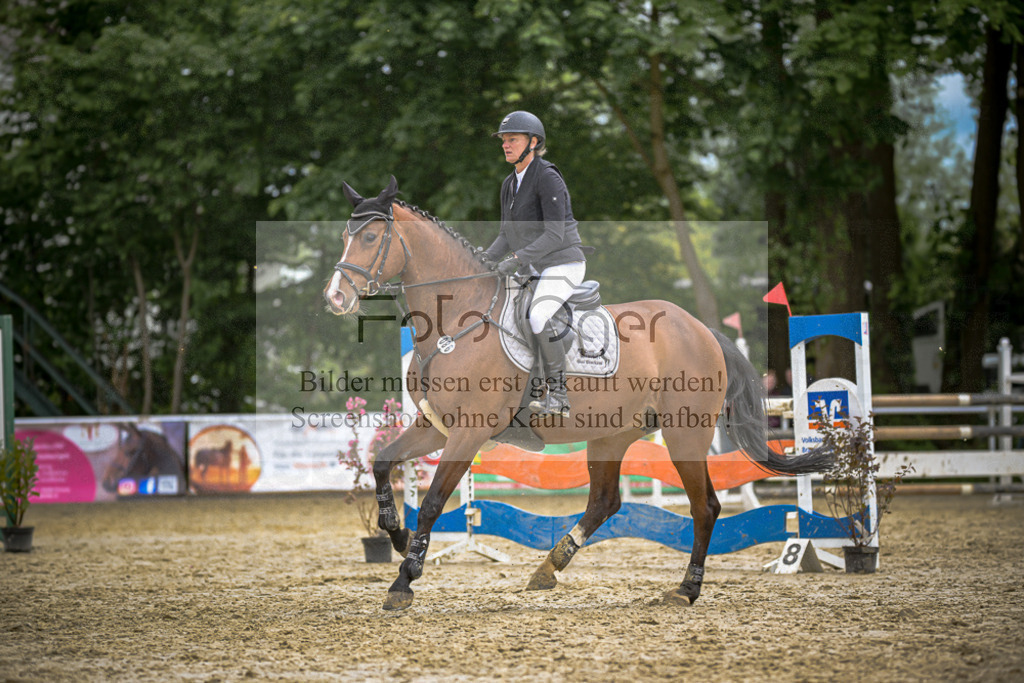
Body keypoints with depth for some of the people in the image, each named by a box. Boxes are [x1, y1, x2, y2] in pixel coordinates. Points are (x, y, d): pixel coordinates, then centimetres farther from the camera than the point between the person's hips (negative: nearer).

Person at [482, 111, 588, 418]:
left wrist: (517, 259, -30)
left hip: (562, 263, -9)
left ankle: (557, 394, -22)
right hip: (532, 268, 9)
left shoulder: (548, 177, -15)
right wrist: (484, 257, -3)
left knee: (538, 317, -31)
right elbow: (507, 234, 15)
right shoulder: (510, 184, 12)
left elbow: (554, 234, -22)